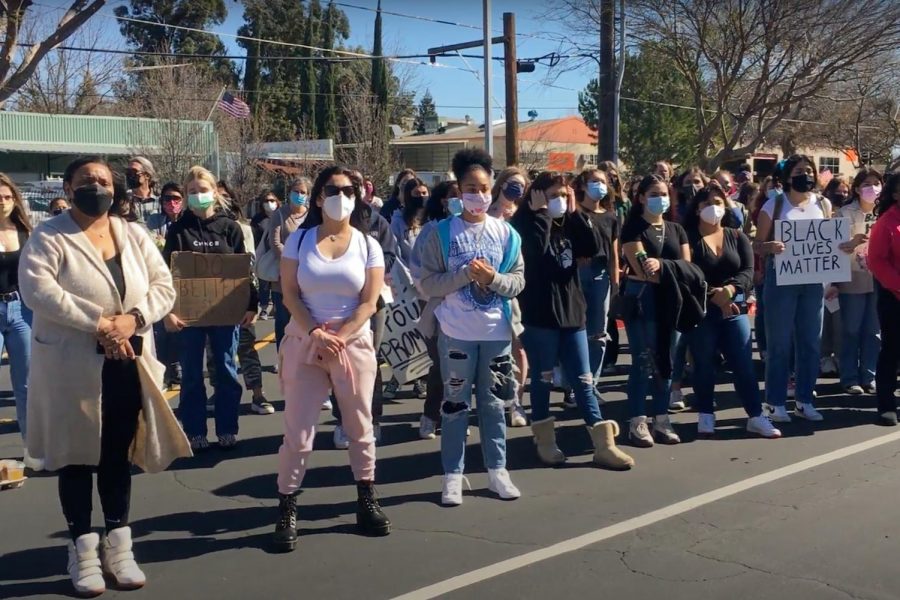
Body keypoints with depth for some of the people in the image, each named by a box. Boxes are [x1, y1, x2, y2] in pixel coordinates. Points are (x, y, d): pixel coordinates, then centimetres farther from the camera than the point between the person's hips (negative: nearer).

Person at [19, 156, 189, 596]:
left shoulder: (135, 236, 8)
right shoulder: (49, 237, -5)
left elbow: (163, 286, 3)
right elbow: (36, 289, -19)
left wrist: (133, 318, -16)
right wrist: (97, 323, -24)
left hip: (126, 363, 4)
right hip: (72, 366, -4)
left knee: (119, 455, 11)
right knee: (77, 456, 5)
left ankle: (118, 546, 22)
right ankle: (83, 551, 17)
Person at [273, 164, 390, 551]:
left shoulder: (367, 244, 2)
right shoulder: (300, 239, 2)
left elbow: (369, 302, -4)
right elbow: (290, 294, -3)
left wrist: (338, 338, -14)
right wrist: (315, 334, -15)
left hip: (354, 342, 1)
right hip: (304, 342, -1)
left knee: (360, 426, 8)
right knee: (298, 431, -2)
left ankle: (367, 501, 21)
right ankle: (286, 510, 7)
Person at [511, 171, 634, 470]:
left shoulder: (568, 224, 11)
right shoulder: (525, 225, -4)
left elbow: (592, 248, -3)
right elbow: (537, 250, -24)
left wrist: (575, 213, -3)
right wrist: (539, 214, -16)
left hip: (571, 312, 5)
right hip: (539, 315, -5)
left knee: (583, 380, 6)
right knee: (543, 379, 6)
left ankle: (604, 445, 7)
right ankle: (545, 441, 19)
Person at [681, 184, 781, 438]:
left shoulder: (738, 237, 10)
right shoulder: (689, 238, 0)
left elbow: (748, 271, -1)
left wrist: (730, 289, -20)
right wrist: (713, 295, -20)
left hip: (735, 308, 3)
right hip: (702, 310, -2)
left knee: (744, 363, 0)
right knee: (704, 364, 4)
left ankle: (756, 416, 4)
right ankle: (706, 415, 14)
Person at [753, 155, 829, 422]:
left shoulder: (822, 204, 9)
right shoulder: (773, 205, -2)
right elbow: (757, 245, -3)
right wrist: (769, 246, -26)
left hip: (813, 280, 4)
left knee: (811, 341, 8)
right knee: (779, 342, 0)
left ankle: (805, 400, 18)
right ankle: (777, 403, 8)